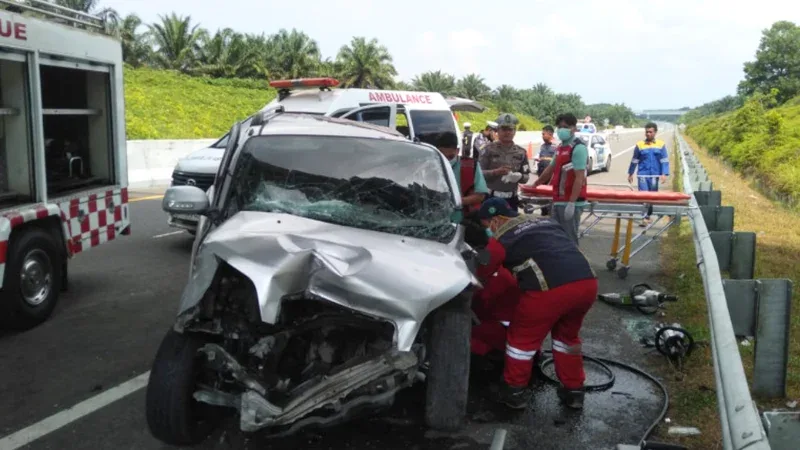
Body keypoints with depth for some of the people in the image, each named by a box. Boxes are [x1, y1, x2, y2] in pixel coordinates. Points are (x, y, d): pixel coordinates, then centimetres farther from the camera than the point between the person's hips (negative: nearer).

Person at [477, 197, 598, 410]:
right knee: (567, 335, 30)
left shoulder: (503, 238, 12)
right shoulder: (545, 220, 29)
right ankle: (574, 391, 37)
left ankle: (514, 391, 29)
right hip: (587, 282, 6)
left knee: (522, 337, 18)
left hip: (551, 288, -6)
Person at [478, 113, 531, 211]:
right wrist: (496, 172, -22)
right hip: (490, 198, -3)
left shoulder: (521, 152, 10)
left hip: (511, 199, 3)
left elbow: (526, 177, 9)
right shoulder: (489, 149, 0)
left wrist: (519, 176, -14)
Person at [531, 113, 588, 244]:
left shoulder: (578, 148, -13)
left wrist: (571, 203, -25)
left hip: (570, 202, -9)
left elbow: (579, 178, -20)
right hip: (558, 200, 9)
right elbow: (550, 169, 28)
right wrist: (535, 185, 36)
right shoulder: (560, 148, 15)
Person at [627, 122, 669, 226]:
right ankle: (644, 218, -8)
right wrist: (630, 174, 14)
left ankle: (648, 216, 23)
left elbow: (665, 161, 1)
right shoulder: (640, 145, 1)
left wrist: (664, 174, -9)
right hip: (642, 175, -1)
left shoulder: (661, 144, 2)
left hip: (654, 175, 1)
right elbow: (634, 160, 10)